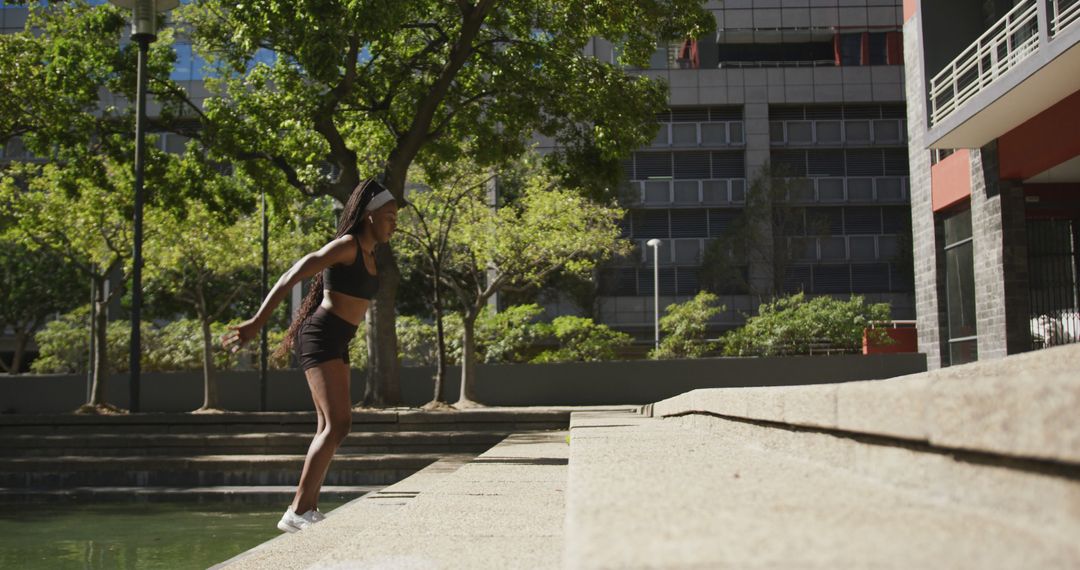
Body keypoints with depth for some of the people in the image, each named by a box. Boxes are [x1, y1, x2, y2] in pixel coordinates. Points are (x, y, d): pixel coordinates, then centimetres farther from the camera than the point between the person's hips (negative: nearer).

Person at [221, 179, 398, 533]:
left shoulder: (368, 255, 15)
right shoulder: (346, 244, -13)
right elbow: (292, 277, -19)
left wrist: (296, 332, 32)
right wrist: (257, 322, -23)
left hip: (336, 344, 10)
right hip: (320, 339, -10)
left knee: (329, 428, 10)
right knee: (338, 424, -19)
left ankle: (309, 509, 16)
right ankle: (295, 513, -19)